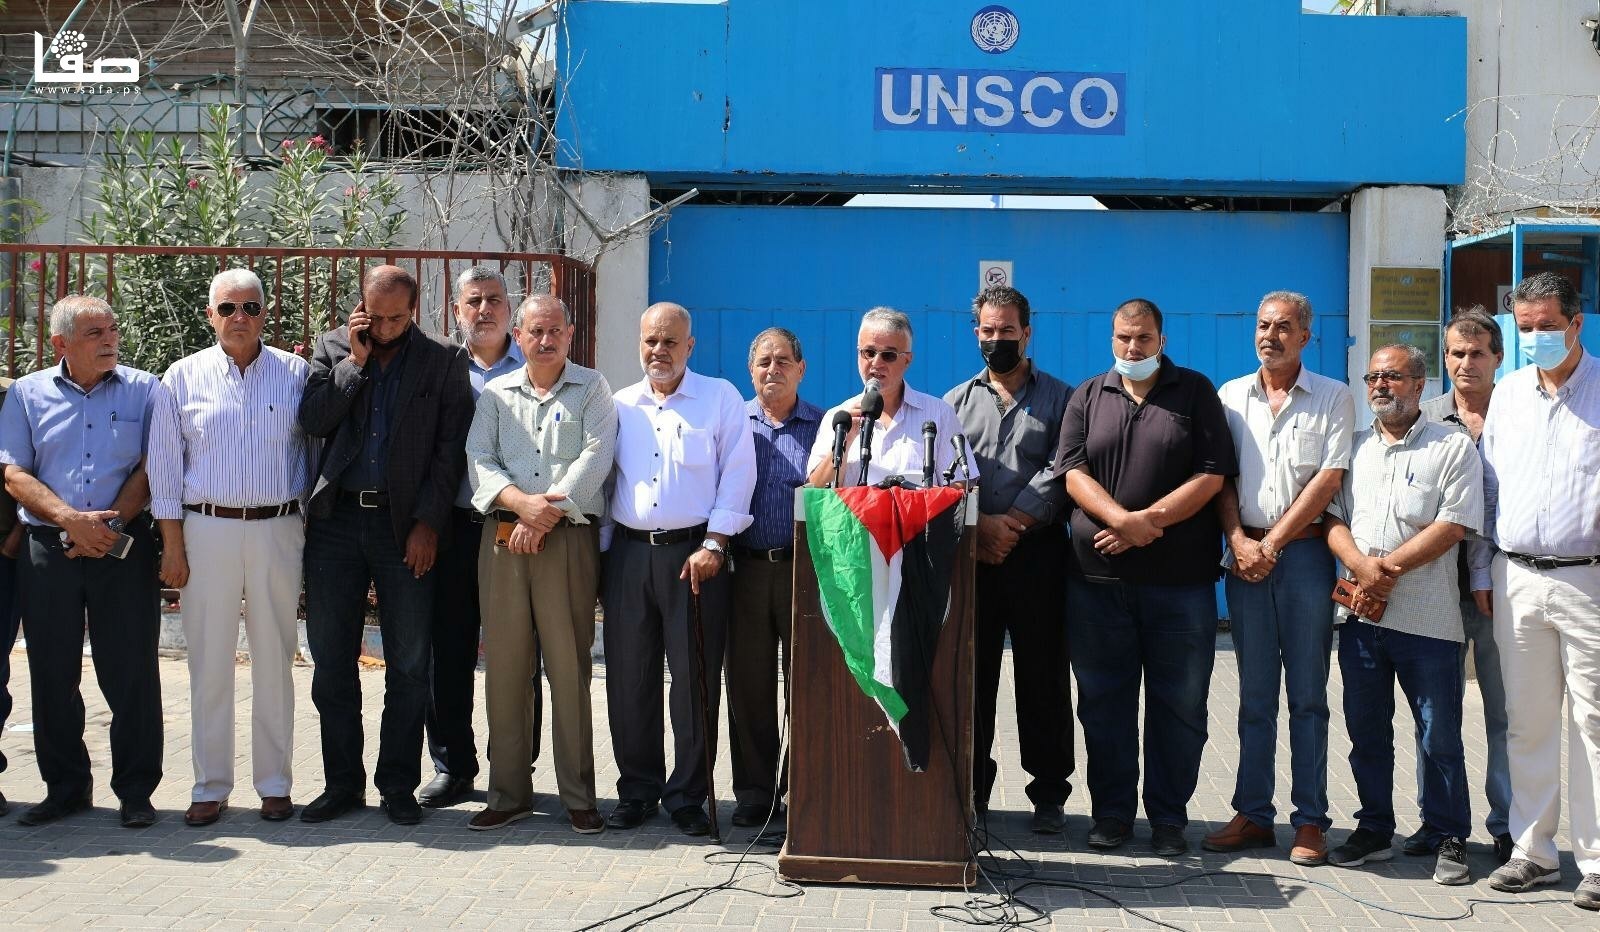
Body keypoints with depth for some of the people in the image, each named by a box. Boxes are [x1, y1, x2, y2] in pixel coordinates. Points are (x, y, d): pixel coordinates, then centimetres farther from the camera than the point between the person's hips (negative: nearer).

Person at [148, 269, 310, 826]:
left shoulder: (296, 374, 5)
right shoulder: (184, 377, 6)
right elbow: (165, 465, 5)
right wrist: (172, 545, 1)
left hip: (277, 530, 0)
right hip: (206, 530, 0)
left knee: (274, 662, 6)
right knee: (209, 664, 4)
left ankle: (275, 784, 16)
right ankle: (210, 787, 14)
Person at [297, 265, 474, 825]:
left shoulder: (444, 361, 2)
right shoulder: (332, 349, 9)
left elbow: (450, 448, -2)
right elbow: (313, 421, -3)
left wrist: (428, 522, -9)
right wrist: (355, 360, -8)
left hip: (407, 526, -2)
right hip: (337, 520, 2)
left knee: (408, 665, 2)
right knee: (331, 659, 6)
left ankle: (398, 785, 13)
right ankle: (342, 782, 17)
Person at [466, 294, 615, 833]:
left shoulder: (591, 389, 9)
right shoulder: (496, 393, 16)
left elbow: (594, 457, -4)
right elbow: (478, 459, 5)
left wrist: (546, 514, -13)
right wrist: (521, 501, -13)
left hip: (569, 539, -3)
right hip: (502, 539, 3)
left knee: (570, 668, -2)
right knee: (504, 666, 3)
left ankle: (578, 796, 5)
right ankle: (509, 793, 11)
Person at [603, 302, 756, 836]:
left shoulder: (721, 398, 4)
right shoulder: (620, 406, 15)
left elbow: (737, 473, -3)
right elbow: (602, 477, 17)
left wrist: (713, 544, -10)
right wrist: (601, 552, 9)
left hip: (694, 553, -3)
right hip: (628, 553, 4)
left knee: (695, 681, 0)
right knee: (629, 679, 5)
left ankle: (688, 797, 10)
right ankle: (637, 791, 17)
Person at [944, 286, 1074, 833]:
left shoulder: (1060, 399, 7)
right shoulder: (957, 401, 15)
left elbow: (1059, 474, -5)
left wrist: (1013, 524, -14)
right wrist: (982, 525, -11)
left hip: (1037, 553, -2)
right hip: (970, 556, 2)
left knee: (1043, 678, 1)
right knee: (971, 675, 5)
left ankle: (1049, 795, 10)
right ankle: (969, 793, 13)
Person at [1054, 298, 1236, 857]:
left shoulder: (1195, 392, 6)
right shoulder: (1088, 397, 12)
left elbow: (1212, 475, -3)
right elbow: (1073, 472, 0)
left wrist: (1148, 520, -13)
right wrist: (1123, 521, -16)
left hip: (1179, 579, -1)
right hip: (1097, 575, 2)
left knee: (1179, 702, 3)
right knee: (1104, 700, 6)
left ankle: (1169, 816, 13)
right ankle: (1112, 811, 17)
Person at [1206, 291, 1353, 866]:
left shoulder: (1333, 398, 3)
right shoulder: (1230, 397, 12)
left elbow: (1328, 480, -5)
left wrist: (1272, 544, -10)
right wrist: (1239, 541, -7)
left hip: (1305, 554, -2)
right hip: (1247, 556, 3)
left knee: (1307, 695, 2)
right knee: (1255, 695, 7)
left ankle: (1310, 821, 7)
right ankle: (1253, 815, 12)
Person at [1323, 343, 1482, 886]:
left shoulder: (1452, 448, 0)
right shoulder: (1353, 448, 14)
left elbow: (1452, 526, -9)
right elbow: (1332, 517, 7)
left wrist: (1388, 568, -15)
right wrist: (1360, 564, -13)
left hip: (1426, 618, -4)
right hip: (1360, 615, 4)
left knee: (1440, 735, 1)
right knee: (1366, 730, 11)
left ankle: (1449, 839, 12)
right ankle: (1374, 830, 22)